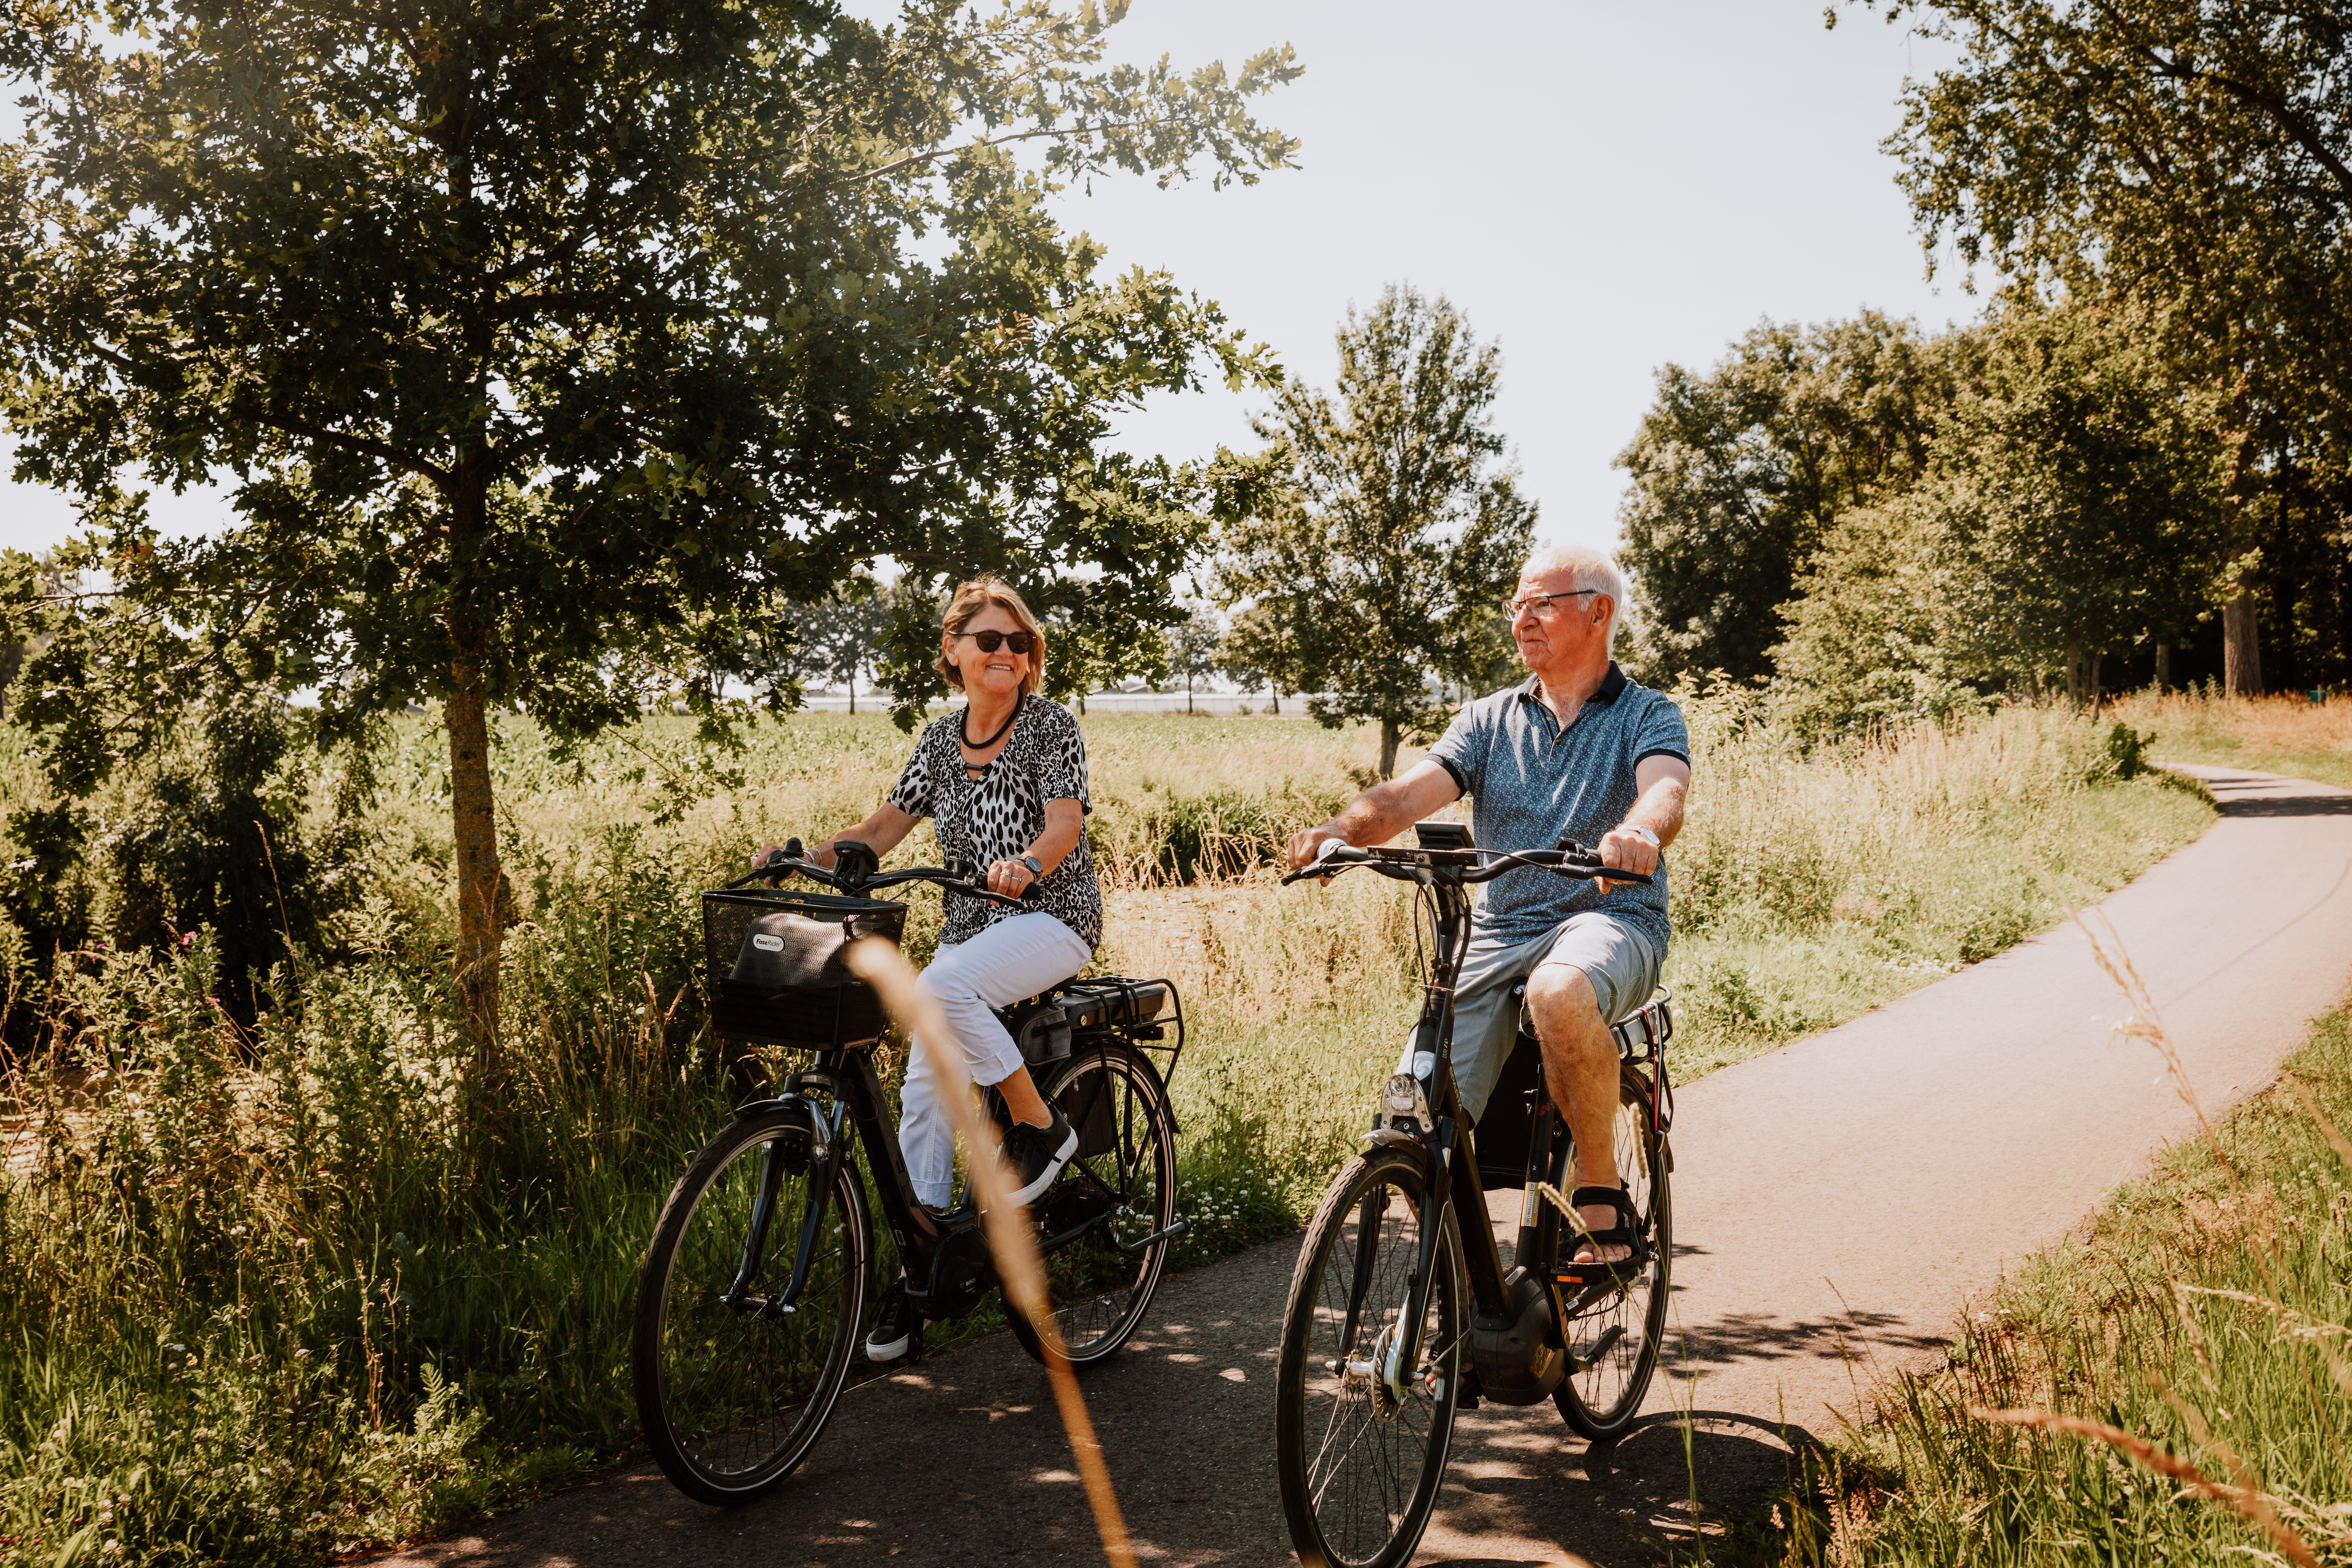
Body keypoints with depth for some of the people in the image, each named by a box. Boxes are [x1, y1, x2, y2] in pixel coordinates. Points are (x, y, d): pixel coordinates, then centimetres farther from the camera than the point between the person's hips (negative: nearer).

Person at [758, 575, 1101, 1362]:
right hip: (970, 926, 6)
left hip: (1052, 916, -6)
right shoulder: (941, 738, 8)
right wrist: (803, 857, -9)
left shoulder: (1052, 726, -6)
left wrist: (1024, 865, -41)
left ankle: (1041, 1125, -13)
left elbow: (1065, 822, -19)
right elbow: (881, 832, 7)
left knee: (939, 988, -33)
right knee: (925, 1086, -4)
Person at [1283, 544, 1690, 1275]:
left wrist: (1639, 832, -43)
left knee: (1559, 993, -40)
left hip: (1610, 920, -3)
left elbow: (1665, 791, -18)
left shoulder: (1649, 714, 5)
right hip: (1498, 934, 4)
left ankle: (1603, 1204, -21)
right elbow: (1411, 791, -3)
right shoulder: (1488, 720, 14)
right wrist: (1343, 828, -25)